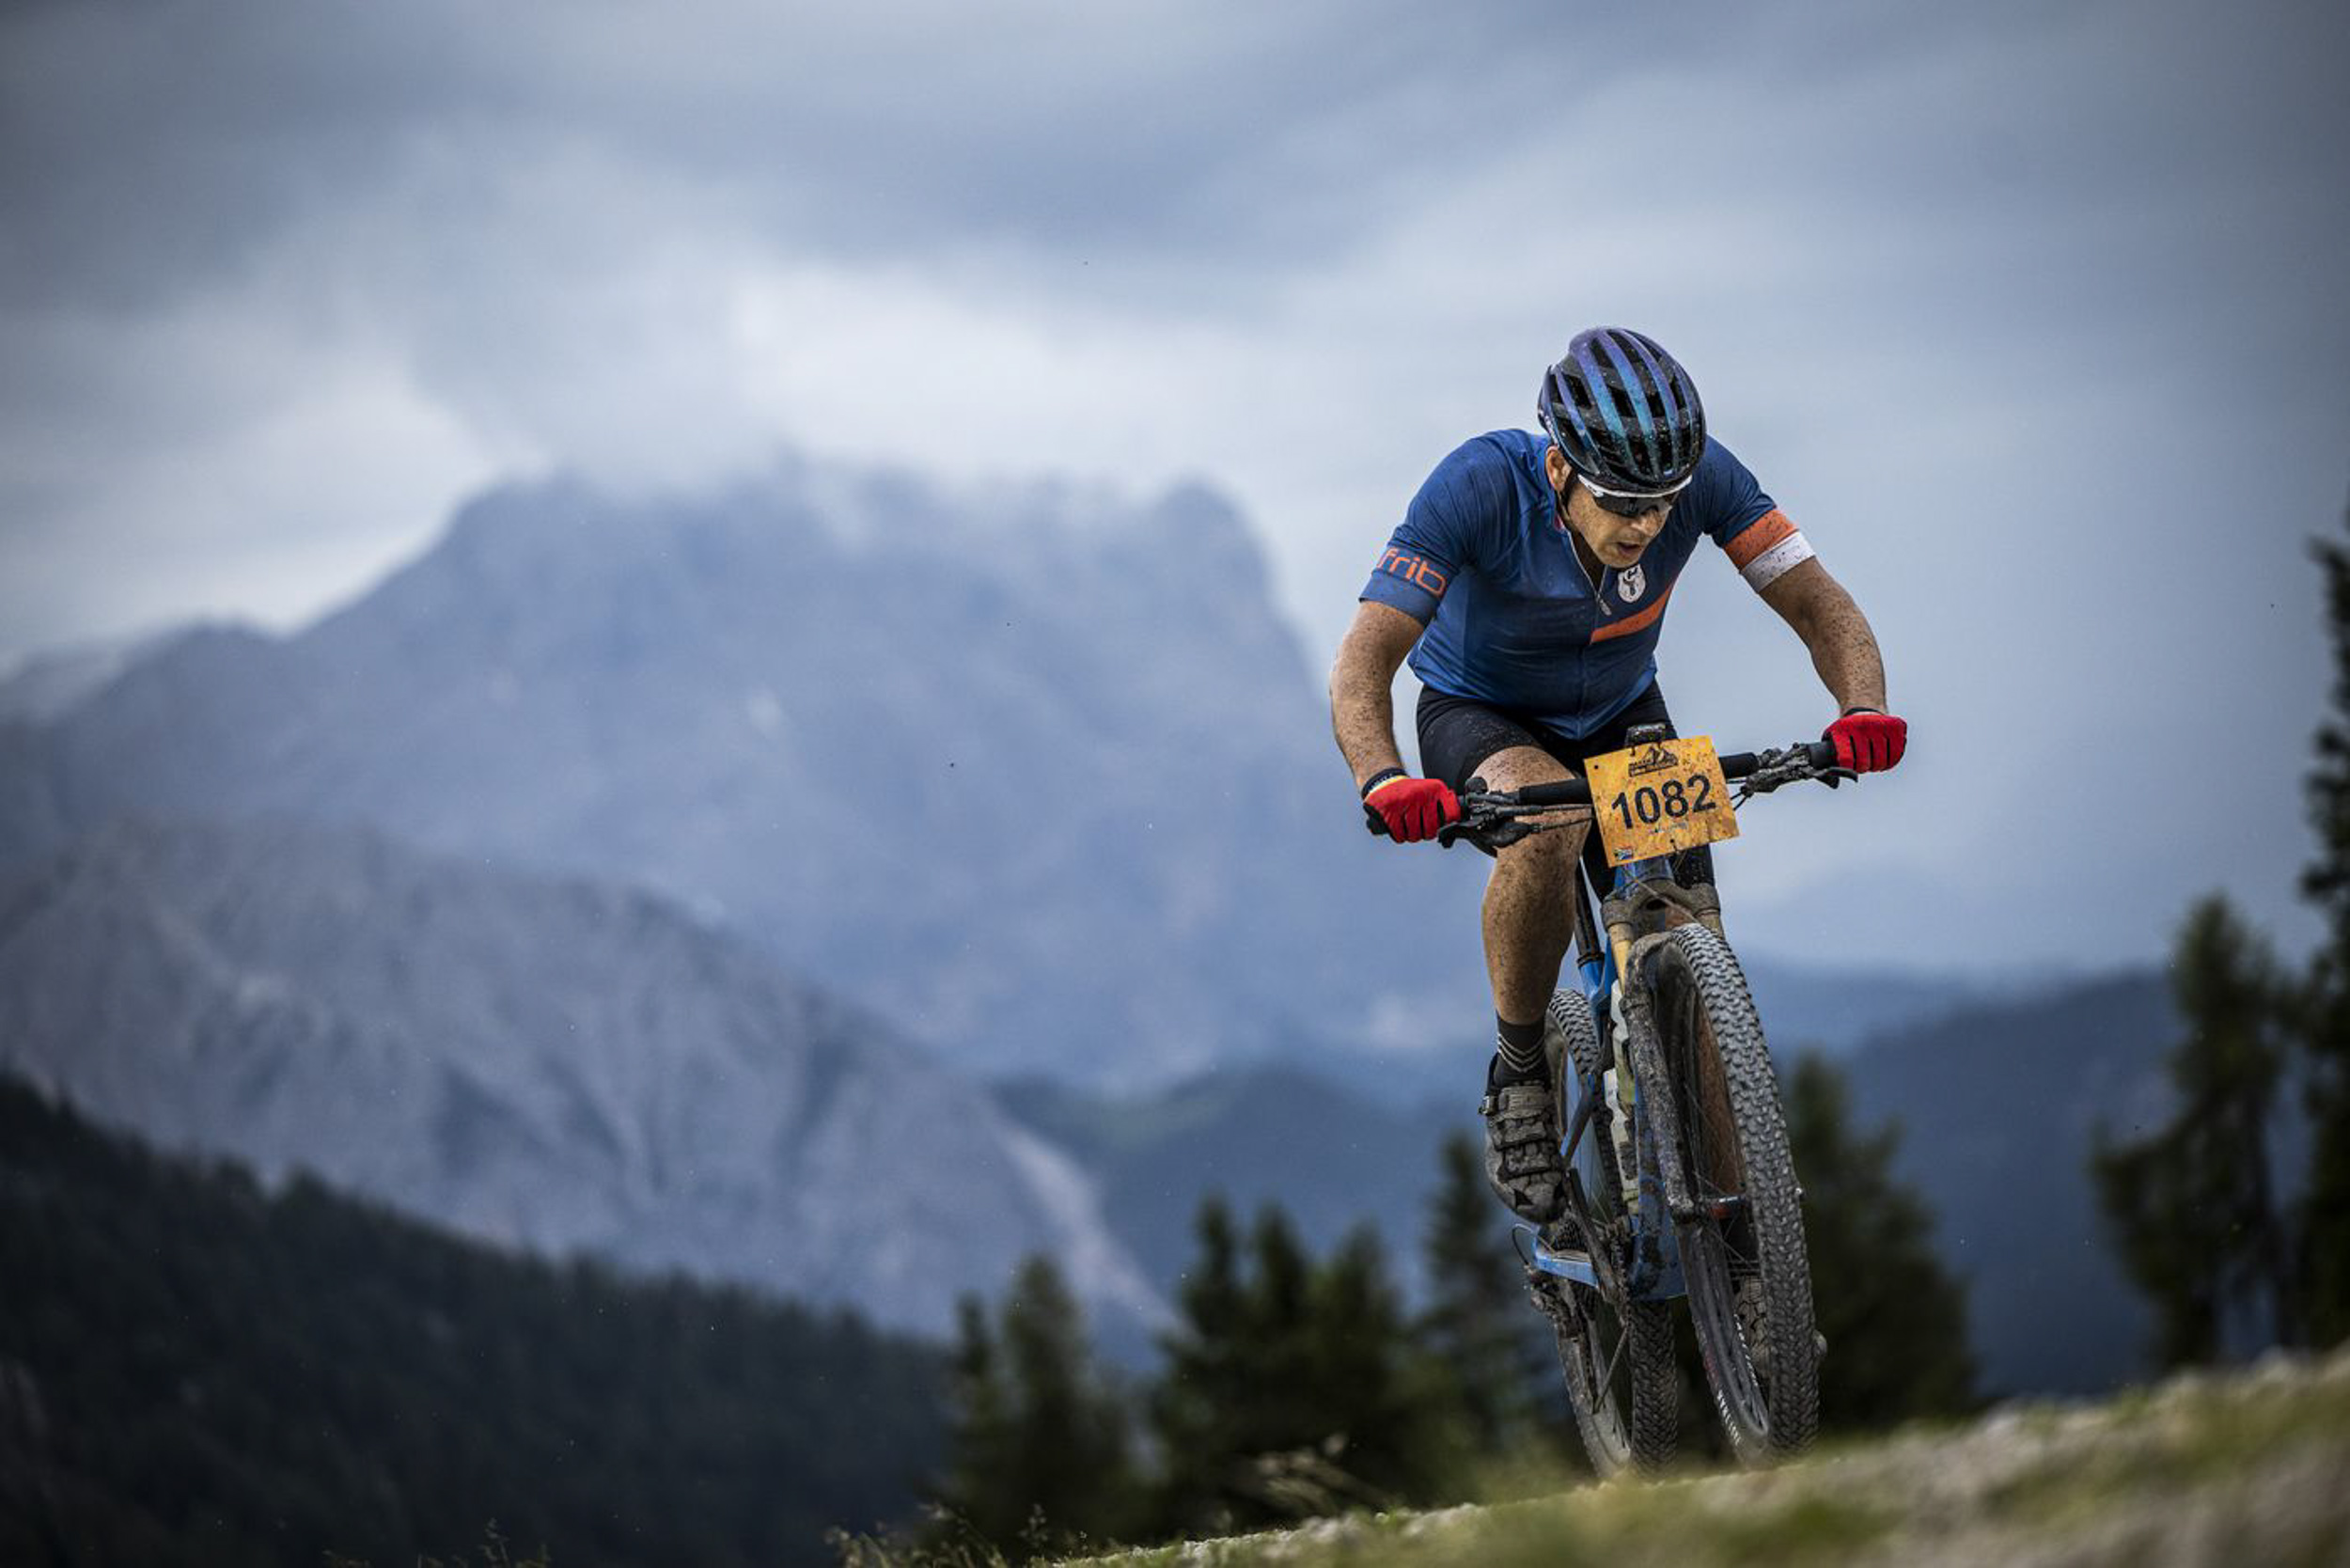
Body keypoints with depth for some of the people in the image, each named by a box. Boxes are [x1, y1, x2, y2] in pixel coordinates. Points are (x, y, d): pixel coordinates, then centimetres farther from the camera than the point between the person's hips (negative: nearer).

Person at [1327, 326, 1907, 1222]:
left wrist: (1863, 711, -45)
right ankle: (1518, 1077, -17)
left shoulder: (1703, 477, -26)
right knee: (1548, 818, -37)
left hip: (1618, 714, 3)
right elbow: (1363, 664, -37)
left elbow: (1821, 607, -24)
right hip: (1479, 716, -3)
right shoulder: (1481, 486, -34)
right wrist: (1384, 780, -56)